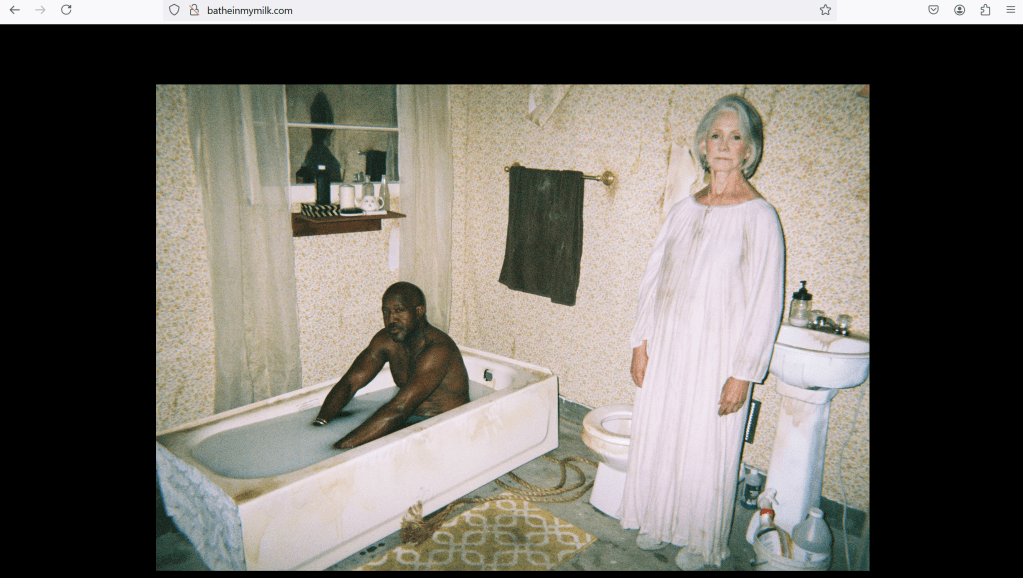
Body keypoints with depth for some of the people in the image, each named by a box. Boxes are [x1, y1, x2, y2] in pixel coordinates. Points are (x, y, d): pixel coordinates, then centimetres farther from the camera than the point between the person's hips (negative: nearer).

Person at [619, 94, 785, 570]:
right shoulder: (683, 210, 5)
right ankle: (659, 521, 40)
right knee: (655, 437, 16)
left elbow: (765, 301, -13)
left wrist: (743, 373, -14)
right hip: (667, 348, 5)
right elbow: (653, 280, 8)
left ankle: (700, 540, 33)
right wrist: (640, 343, 6)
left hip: (716, 353, -5)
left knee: (705, 450, 9)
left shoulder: (759, 216, -11)